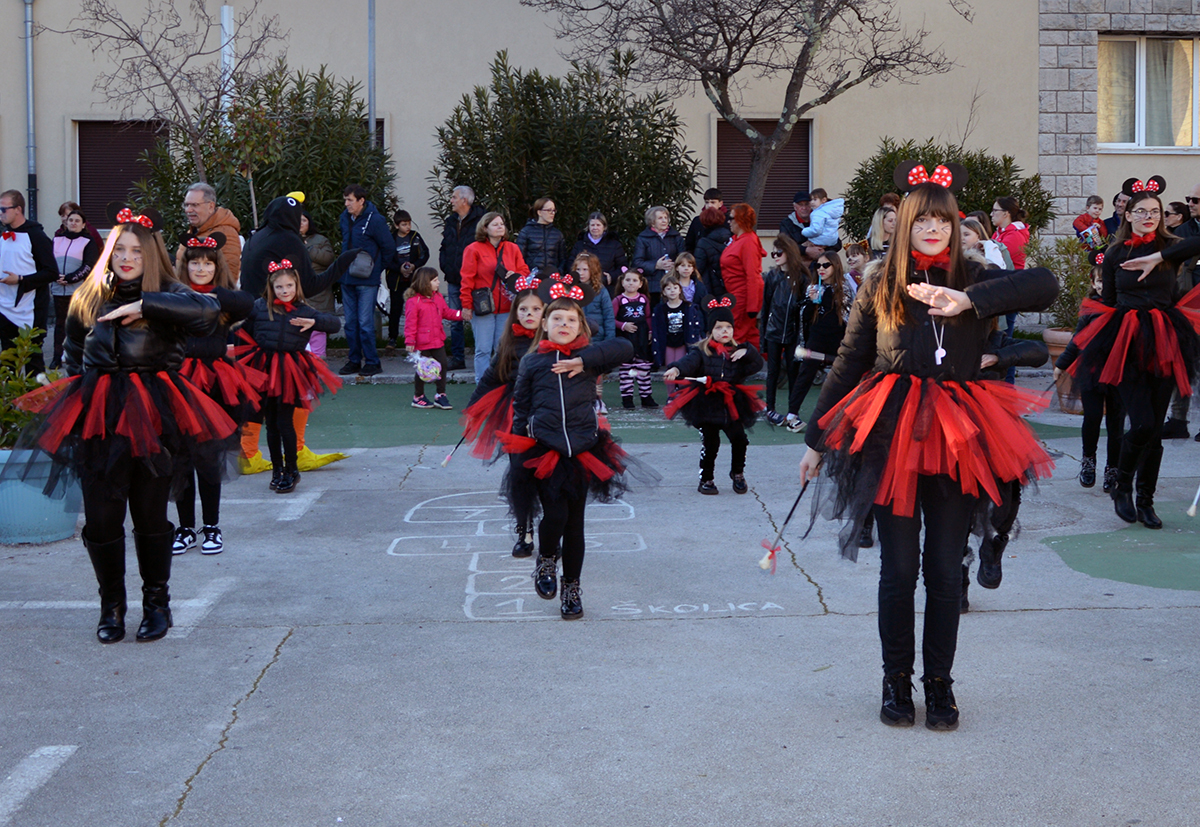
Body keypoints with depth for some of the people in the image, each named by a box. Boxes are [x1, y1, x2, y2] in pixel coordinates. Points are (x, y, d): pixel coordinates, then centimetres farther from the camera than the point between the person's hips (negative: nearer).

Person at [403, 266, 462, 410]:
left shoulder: (438, 297, 9)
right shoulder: (414, 301, -14)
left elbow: (446, 312, 18)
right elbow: (410, 323, -15)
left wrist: (461, 314, 4)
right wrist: (409, 341, -18)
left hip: (437, 340, 7)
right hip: (422, 343, -7)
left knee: (442, 365, 6)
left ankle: (441, 395, 18)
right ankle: (418, 397, 19)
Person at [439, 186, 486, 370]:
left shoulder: (480, 221, -10)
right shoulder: (450, 222, 14)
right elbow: (444, 247, 24)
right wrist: (444, 265, 8)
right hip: (453, 279, 7)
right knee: (454, 321, 9)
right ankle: (457, 357, 15)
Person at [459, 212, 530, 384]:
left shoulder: (513, 249, 12)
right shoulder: (474, 249, -1)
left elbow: (524, 271, 17)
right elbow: (467, 278, -5)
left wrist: (515, 275, -7)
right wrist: (466, 305, -11)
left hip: (507, 308, 4)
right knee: (483, 350, -1)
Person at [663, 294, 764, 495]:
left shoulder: (737, 352, 9)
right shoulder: (702, 351, -3)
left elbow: (758, 365, 6)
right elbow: (689, 361, -21)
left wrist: (748, 351, -11)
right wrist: (676, 369, -42)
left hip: (732, 405, 3)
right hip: (707, 405, -3)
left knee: (739, 439, 0)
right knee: (710, 443, 1)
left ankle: (738, 474, 24)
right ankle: (706, 479, 17)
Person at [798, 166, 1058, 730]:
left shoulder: (974, 282, 5)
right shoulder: (880, 289, 6)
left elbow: (1046, 286, -13)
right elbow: (847, 366, 10)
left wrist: (969, 299, -24)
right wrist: (815, 440, 10)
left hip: (957, 440, 1)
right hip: (891, 435, 0)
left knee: (945, 566, 5)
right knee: (899, 565, 3)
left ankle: (939, 681, 18)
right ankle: (896, 680, 17)